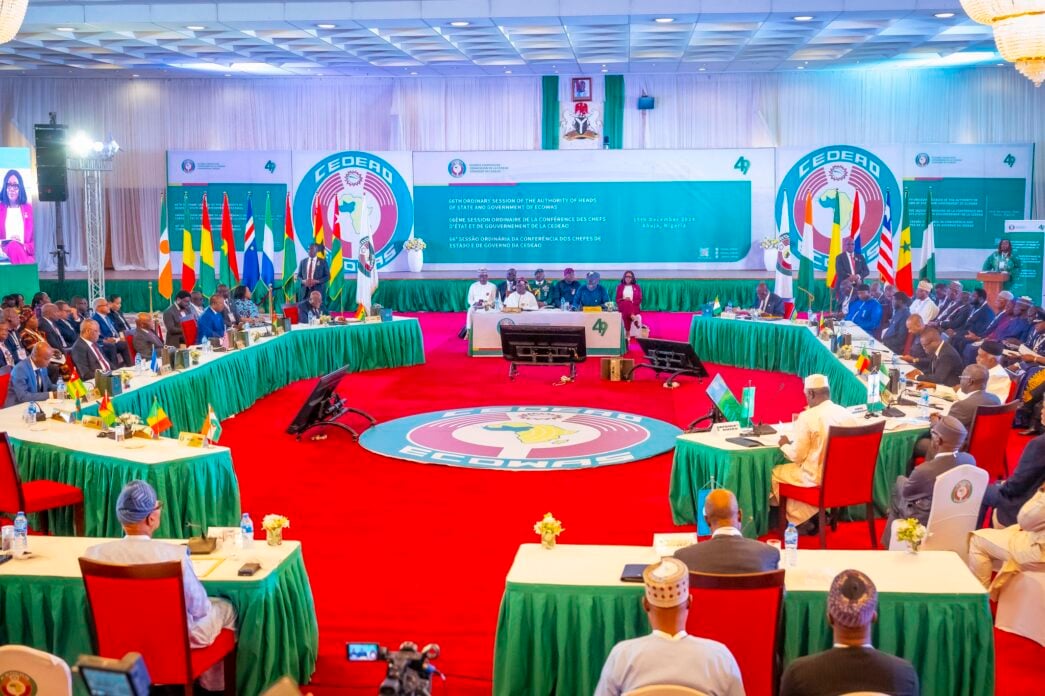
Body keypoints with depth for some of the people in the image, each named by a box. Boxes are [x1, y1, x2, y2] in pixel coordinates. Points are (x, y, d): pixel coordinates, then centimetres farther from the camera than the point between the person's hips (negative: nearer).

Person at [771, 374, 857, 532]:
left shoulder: (807, 417, -17)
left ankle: (800, 521, 21)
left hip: (818, 478, -7)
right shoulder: (847, 414, 0)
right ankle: (812, 518, 25)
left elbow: (796, 456, -13)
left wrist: (784, 445, 8)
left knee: (776, 473, 16)